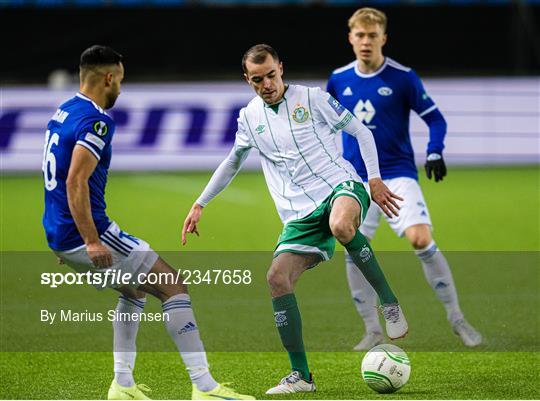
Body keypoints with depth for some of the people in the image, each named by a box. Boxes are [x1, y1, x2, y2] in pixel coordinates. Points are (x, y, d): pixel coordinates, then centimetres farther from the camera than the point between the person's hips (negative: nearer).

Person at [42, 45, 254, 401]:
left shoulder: (62, 114, 14)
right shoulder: (95, 121, -16)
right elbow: (76, 182, -26)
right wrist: (92, 241, -28)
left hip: (60, 238, 10)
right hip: (86, 236, -10)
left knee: (137, 288, 27)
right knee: (173, 286, -5)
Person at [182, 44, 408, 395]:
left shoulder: (312, 98, 0)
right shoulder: (249, 117, 12)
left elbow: (361, 132, 4)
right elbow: (233, 162, 28)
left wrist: (375, 179, -5)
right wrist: (200, 204, 26)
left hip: (340, 186, -5)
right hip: (300, 213, 5)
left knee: (341, 226, -42)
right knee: (277, 278, -15)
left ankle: (390, 303, -21)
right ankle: (300, 376, -6)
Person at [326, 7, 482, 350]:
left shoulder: (403, 77, -7)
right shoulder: (339, 80, 4)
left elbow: (435, 118, -2)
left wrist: (435, 153, -17)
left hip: (398, 174, -4)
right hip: (357, 179, 4)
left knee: (421, 239, -20)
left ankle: (457, 318, -6)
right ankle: (373, 331, 11)